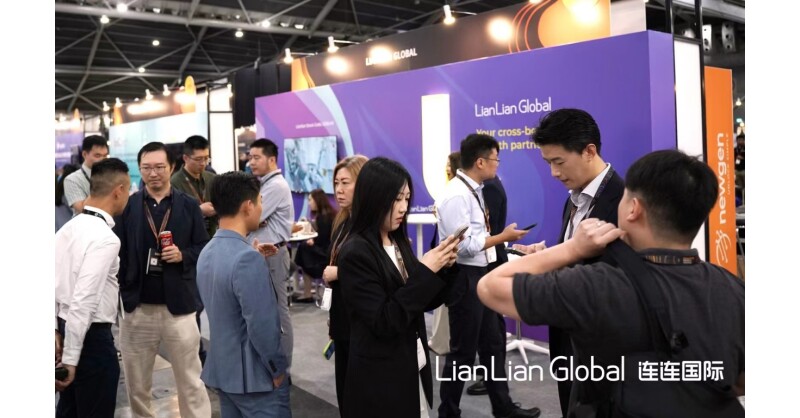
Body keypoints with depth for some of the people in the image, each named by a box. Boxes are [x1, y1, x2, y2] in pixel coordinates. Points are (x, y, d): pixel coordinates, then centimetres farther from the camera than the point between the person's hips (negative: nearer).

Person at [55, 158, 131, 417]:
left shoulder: (68, 228, 6)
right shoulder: (105, 238, -21)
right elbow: (84, 300, -25)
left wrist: (56, 330, 16)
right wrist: (71, 356, -21)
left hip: (66, 329, 8)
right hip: (92, 336, -8)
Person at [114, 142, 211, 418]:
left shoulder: (189, 206, 0)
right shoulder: (127, 206, 1)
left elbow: (205, 248, 4)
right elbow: (117, 253, 0)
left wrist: (183, 255, -15)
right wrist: (116, 296, -8)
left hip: (178, 306, -1)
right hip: (136, 307, 2)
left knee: (191, 382, 8)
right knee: (136, 383, 16)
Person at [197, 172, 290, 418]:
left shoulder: (207, 253, 5)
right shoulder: (247, 259, -23)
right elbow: (261, 326, -24)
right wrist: (277, 369, -10)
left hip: (222, 371, 9)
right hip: (253, 377, -9)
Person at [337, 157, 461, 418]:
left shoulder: (398, 243, 5)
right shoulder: (356, 253, -19)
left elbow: (425, 302, 10)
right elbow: (384, 322, -23)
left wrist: (443, 267, -7)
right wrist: (425, 271, -24)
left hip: (413, 368, 7)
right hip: (380, 377, -7)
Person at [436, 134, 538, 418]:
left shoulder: (474, 190, 8)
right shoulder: (457, 195, -20)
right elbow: (464, 246, -24)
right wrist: (503, 237, -16)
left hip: (481, 275, 9)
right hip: (465, 279, -9)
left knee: (493, 343, 18)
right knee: (463, 351, 4)